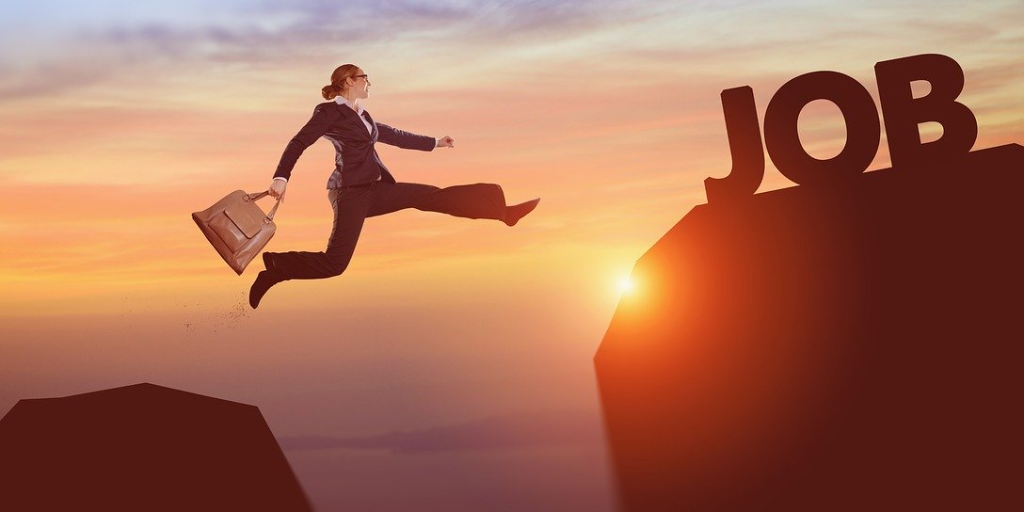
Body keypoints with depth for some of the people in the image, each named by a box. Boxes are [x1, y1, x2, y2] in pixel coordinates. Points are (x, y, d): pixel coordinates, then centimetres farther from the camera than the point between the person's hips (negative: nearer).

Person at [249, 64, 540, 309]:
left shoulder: (362, 116, 21)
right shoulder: (330, 111, -3)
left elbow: (394, 136, 33)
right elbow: (298, 143, -11)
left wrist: (435, 143, 41)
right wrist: (281, 177, -26)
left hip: (374, 189, 8)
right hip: (351, 192, -8)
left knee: (432, 196, 6)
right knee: (335, 263, -21)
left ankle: (503, 211, 9)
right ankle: (274, 268, -6)